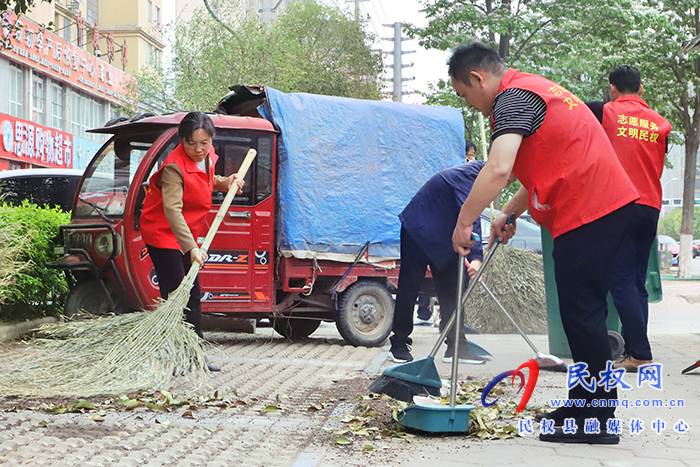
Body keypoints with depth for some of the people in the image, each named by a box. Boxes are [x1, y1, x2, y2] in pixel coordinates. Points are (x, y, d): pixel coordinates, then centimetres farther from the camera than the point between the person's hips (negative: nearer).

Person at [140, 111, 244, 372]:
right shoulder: (174, 167, -26)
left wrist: (224, 183, 1)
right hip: (162, 232, -8)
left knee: (193, 295, 10)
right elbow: (172, 209, -37)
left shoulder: (208, 156, -2)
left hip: (187, 233, 8)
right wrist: (192, 248, -46)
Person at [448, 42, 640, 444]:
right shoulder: (535, 89, 23)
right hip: (613, 204, 10)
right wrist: (509, 213, 25)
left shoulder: (513, 98, -11)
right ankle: (586, 401, 23)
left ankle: (598, 420, -1)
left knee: (581, 312, -7)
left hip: (589, 212, -10)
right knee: (583, 312, 15)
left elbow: (498, 170, -26)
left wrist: (464, 222, -17)